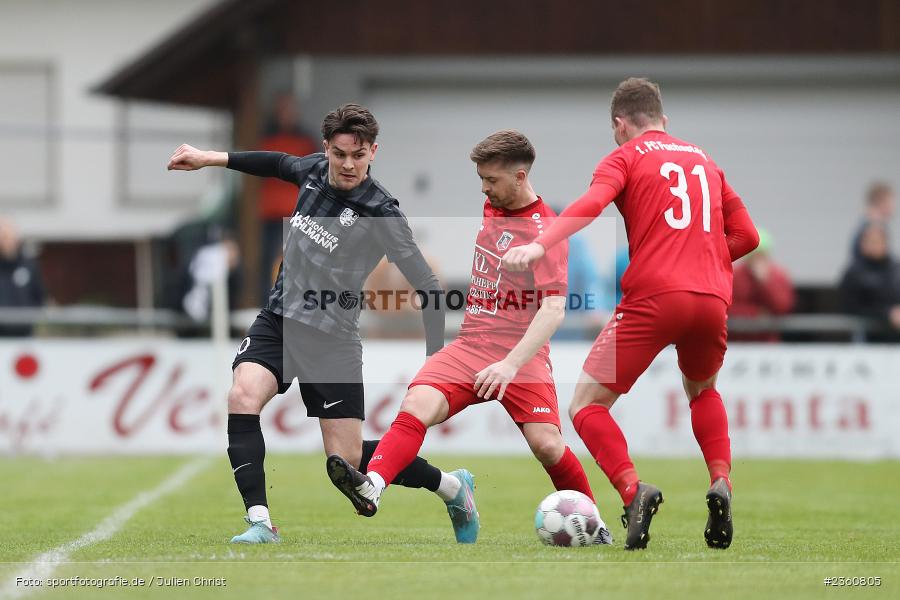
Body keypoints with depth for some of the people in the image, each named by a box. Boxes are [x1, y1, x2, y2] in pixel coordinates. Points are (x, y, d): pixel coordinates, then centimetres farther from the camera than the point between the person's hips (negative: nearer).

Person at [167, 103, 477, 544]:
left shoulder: (380, 213, -16)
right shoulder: (315, 170, 1)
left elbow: (427, 287, -15)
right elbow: (279, 164, 27)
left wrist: (435, 364, -21)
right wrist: (211, 159, 24)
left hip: (331, 339, -5)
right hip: (278, 320, 5)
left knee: (348, 464, -4)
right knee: (243, 397, -25)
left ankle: (452, 487, 21)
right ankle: (260, 523, -26)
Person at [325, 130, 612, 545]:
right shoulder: (490, 207, 13)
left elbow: (554, 309, -19)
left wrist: (511, 364, -29)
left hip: (521, 356, -5)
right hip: (470, 347, 5)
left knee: (546, 444, -18)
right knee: (417, 405, -21)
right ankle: (371, 488, -43)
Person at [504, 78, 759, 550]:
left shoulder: (625, 158, 8)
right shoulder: (704, 161, 24)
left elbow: (592, 202, -13)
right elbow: (746, 235, 22)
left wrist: (540, 245, -26)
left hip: (653, 297, -5)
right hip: (713, 299, 5)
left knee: (586, 405, 4)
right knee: (702, 391, 33)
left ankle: (632, 489, -21)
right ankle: (720, 482, 8)